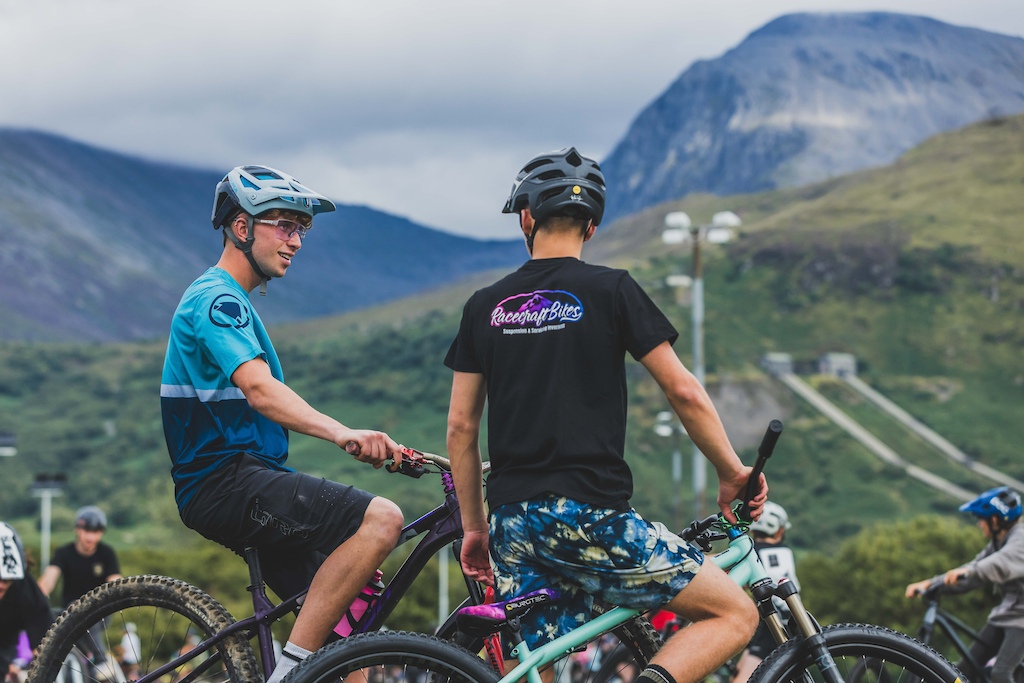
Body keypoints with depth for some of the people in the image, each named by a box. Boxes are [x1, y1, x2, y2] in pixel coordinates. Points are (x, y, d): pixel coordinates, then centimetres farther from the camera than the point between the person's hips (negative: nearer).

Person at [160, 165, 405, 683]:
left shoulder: (233, 303, 23)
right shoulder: (216, 298, -11)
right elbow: (258, 388, -28)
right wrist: (341, 432, -44)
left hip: (246, 480, 10)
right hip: (227, 482, -10)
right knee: (381, 518, -26)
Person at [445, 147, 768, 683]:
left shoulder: (485, 306, 11)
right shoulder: (611, 291, 0)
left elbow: (460, 428, 11)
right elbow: (684, 392, -3)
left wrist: (473, 526, 21)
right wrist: (732, 473, 10)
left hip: (514, 524, 5)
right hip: (590, 516, -5)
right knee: (735, 614, 5)